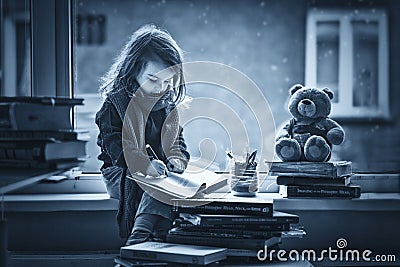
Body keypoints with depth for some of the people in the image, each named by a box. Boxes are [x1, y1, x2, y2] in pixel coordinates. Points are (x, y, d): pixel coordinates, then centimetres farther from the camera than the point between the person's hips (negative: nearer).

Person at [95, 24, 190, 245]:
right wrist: (146, 165, -33)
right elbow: (116, 147, -15)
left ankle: (139, 237, -44)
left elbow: (177, 141, 19)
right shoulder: (115, 103, -4)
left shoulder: (170, 104, 14)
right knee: (158, 186, -36)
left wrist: (177, 159, -7)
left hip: (159, 171, 5)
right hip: (121, 174, -4)